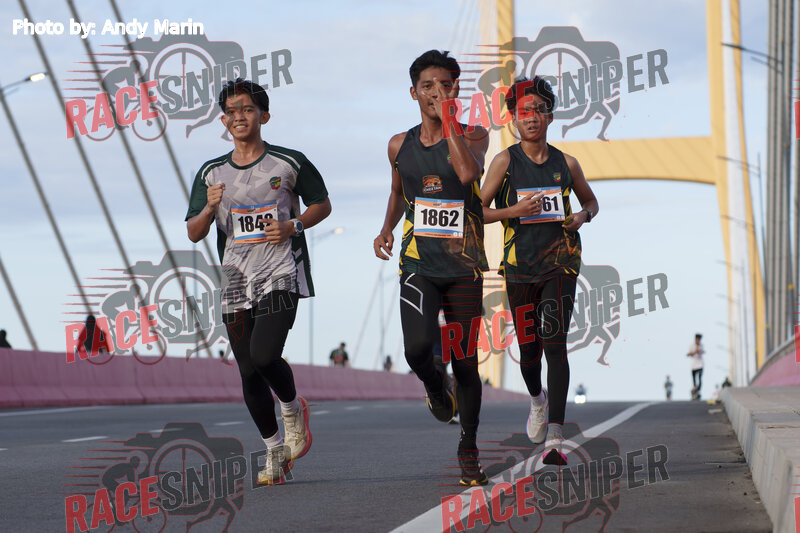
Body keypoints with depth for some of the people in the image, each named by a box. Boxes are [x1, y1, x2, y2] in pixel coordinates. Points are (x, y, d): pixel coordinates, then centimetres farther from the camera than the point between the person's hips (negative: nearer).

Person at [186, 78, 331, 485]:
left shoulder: (290, 163, 1)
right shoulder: (211, 173, 9)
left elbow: (322, 205, 13)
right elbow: (193, 234, 8)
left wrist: (293, 226, -6)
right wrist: (210, 208, -13)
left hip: (281, 274, -4)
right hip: (235, 280, 4)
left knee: (264, 356, -22)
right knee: (249, 373, 4)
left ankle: (293, 408, 11)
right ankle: (275, 451, 21)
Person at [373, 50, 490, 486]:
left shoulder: (472, 135, -2)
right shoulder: (400, 145, 7)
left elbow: (469, 172, -25)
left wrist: (449, 121, -20)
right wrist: (387, 229, 8)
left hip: (464, 267, -1)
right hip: (418, 265, 1)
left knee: (465, 363, 4)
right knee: (418, 347, -23)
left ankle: (469, 450, 21)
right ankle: (433, 383, 13)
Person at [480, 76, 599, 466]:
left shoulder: (566, 164, 5)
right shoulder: (505, 162, 1)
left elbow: (592, 202, 21)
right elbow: (477, 211, 0)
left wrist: (583, 216, -2)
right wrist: (515, 211, -15)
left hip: (560, 261, 0)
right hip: (520, 264, 1)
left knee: (555, 343, -14)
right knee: (528, 349, 5)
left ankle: (554, 440, -18)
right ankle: (538, 400, 41)